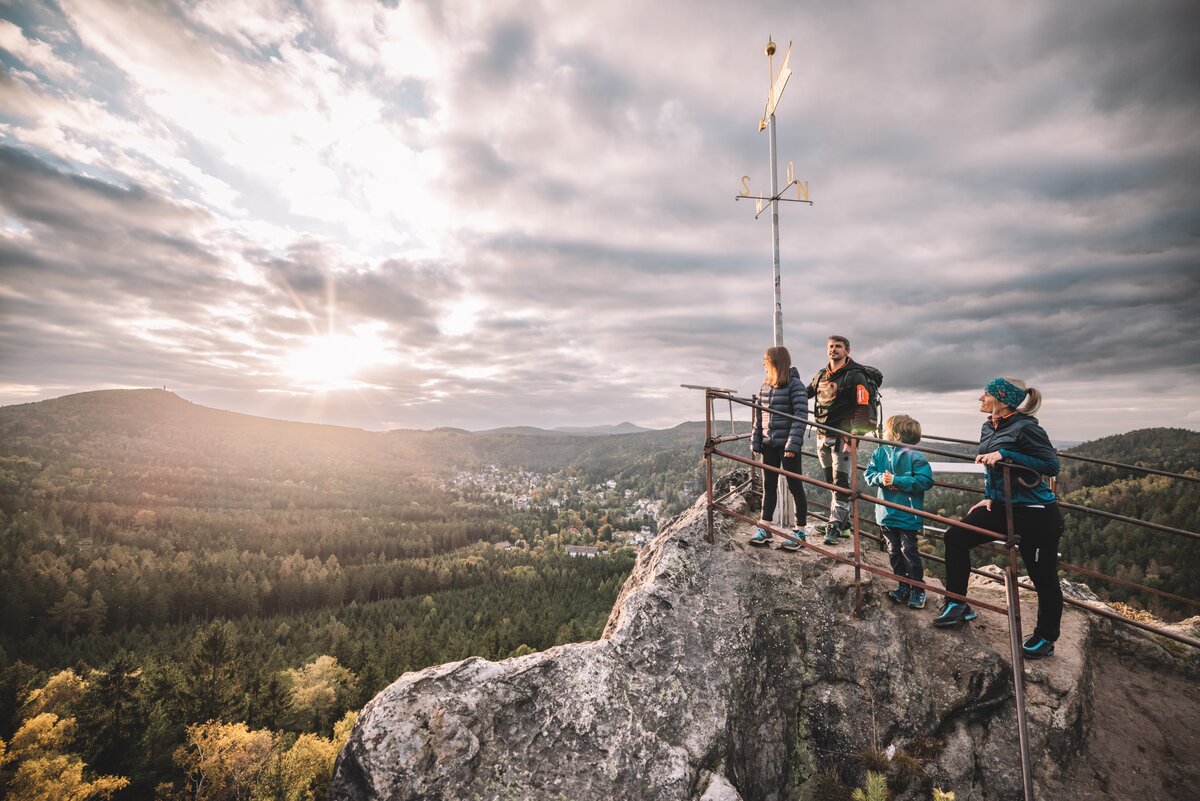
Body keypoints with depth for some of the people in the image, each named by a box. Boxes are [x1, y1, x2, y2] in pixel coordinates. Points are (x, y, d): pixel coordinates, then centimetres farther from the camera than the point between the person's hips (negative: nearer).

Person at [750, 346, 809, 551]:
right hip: (768, 444, 6)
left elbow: (801, 416, -15)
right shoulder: (765, 385, 10)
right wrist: (756, 442, 7)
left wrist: (793, 443, -21)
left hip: (787, 445, -6)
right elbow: (759, 415, 12)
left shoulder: (795, 385, -10)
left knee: (795, 487, 4)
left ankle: (799, 531, 15)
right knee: (769, 486, 12)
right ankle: (764, 528, 20)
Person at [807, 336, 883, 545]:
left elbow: (862, 408, -16)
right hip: (822, 436, 8)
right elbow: (805, 394, 27)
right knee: (830, 480, 13)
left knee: (840, 481, -7)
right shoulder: (821, 375, 13)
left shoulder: (855, 376, -9)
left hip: (841, 436, -7)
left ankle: (835, 526, -5)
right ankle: (842, 522, 25)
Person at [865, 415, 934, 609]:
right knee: (894, 551, 14)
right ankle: (903, 586, 29)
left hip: (907, 514, -6)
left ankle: (917, 589, 18)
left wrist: (896, 481, -23)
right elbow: (869, 473, 4)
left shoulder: (915, 457, -14)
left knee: (908, 551, 0)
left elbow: (925, 481, -19)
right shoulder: (880, 453, 2)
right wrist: (880, 478, -18)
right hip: (886, 512, 6)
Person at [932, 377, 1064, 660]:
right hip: (1002, 506, 8)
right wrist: (989, 497, 12)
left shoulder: (1025, 427, -18)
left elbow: (1051, 466, -22)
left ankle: (1045, 639, 27)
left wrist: (1004, 454, -28)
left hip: (1036, 514, -8)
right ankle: (957, 605, 11)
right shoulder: (988, 428, 6)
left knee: (1043, 577, 6)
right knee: (956, 537, 0)